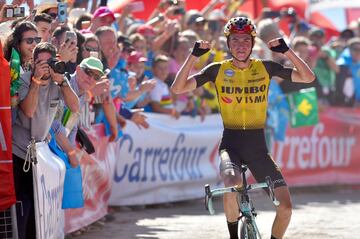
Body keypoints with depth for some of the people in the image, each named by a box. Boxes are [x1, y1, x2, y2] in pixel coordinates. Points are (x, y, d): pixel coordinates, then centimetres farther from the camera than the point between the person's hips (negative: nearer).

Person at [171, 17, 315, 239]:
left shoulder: (265, 68, 2)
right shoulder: (218, 70, -1)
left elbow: (308, 77, -1)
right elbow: (178, 88, -7)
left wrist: (287, 51, -12)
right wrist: (194, 56, -14)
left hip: (258, 146, 2)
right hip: (231, 143, -2)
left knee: (286, 207, -8)